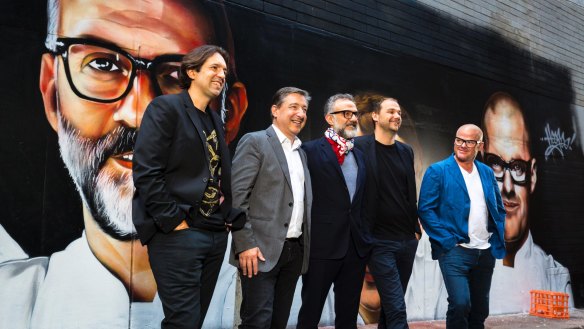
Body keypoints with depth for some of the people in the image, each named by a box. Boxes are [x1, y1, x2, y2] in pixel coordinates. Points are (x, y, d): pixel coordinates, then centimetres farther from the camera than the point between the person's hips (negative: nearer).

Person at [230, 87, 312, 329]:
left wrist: (305, 246, 9)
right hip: (263, 249, -7)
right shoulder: (255, 142, -4)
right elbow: (237, 195, -11)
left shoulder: (301, 152, 17)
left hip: (295, 250, 7)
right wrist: (245, 244, -18)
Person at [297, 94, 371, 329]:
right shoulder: (311, 150, -5)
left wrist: (365, 236, 11)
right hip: (322, 245, -6)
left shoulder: (359, 155, 15)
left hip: (356, 245, 6)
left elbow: (361, 199, 17)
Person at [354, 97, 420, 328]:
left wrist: (415, 227, 12)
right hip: (380, 241, -5)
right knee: (397, 309, -8)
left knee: (391, 304, 14)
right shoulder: (360, 147, -7)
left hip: (408, 240, 6)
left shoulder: (406, 151, 11)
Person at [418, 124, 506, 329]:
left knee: (480, 310, 12)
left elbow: (499, 209, 20)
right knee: (460, 304, -18)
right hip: (455, 250, -5)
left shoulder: (487, 173, 12)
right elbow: (425, 210, -9)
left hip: (486, 252, 6)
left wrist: (498, 239, 7)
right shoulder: (438, 171, -5)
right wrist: (447, 240, -15)